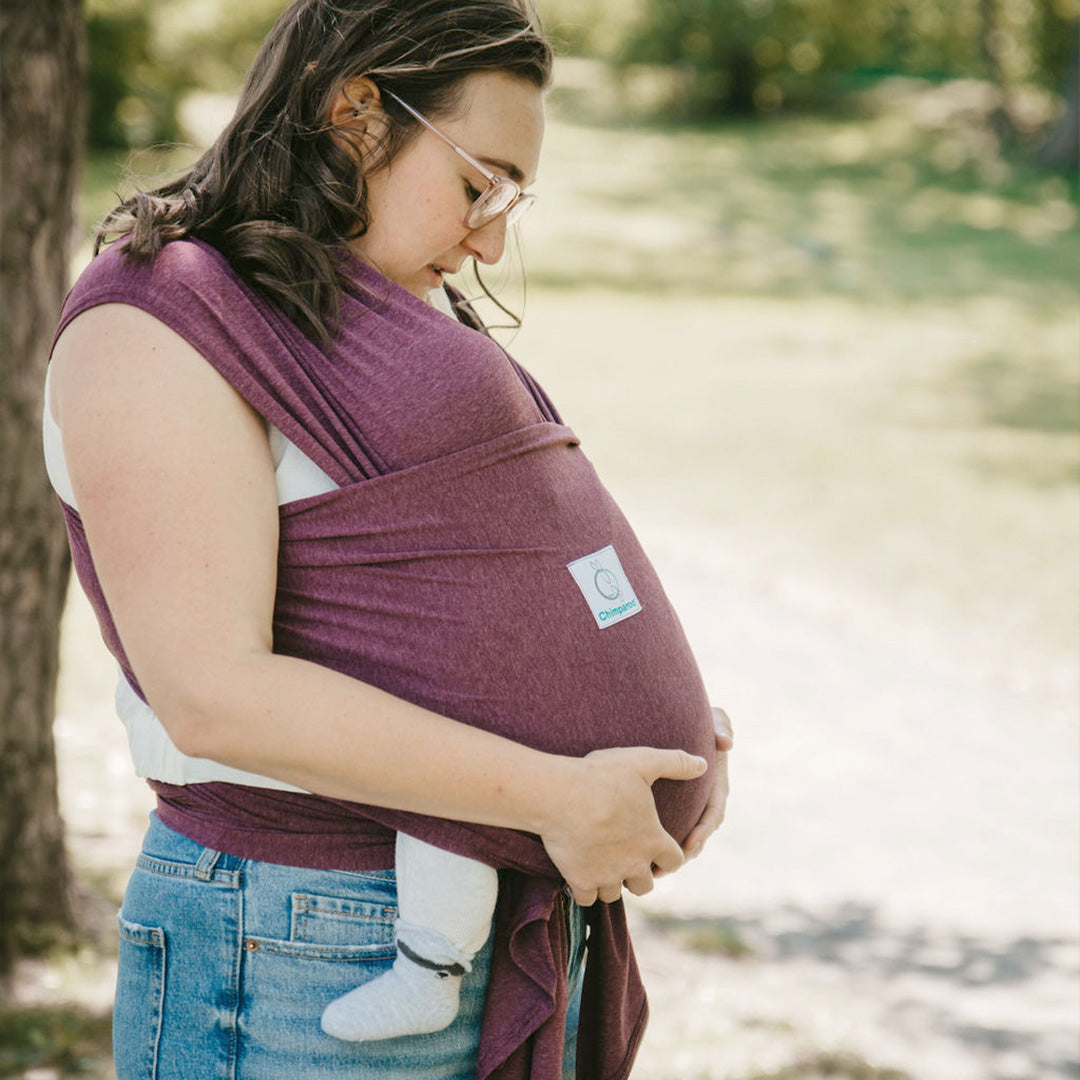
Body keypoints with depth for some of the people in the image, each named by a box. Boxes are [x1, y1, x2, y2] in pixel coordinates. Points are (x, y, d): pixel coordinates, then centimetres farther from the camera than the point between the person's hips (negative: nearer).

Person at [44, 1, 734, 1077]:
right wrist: (554, 795, -21)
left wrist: (676, 726, 0)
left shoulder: (410, 317, 16)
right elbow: (212, 693, -22)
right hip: (295, 959, -8)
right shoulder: (158, 326, -11)